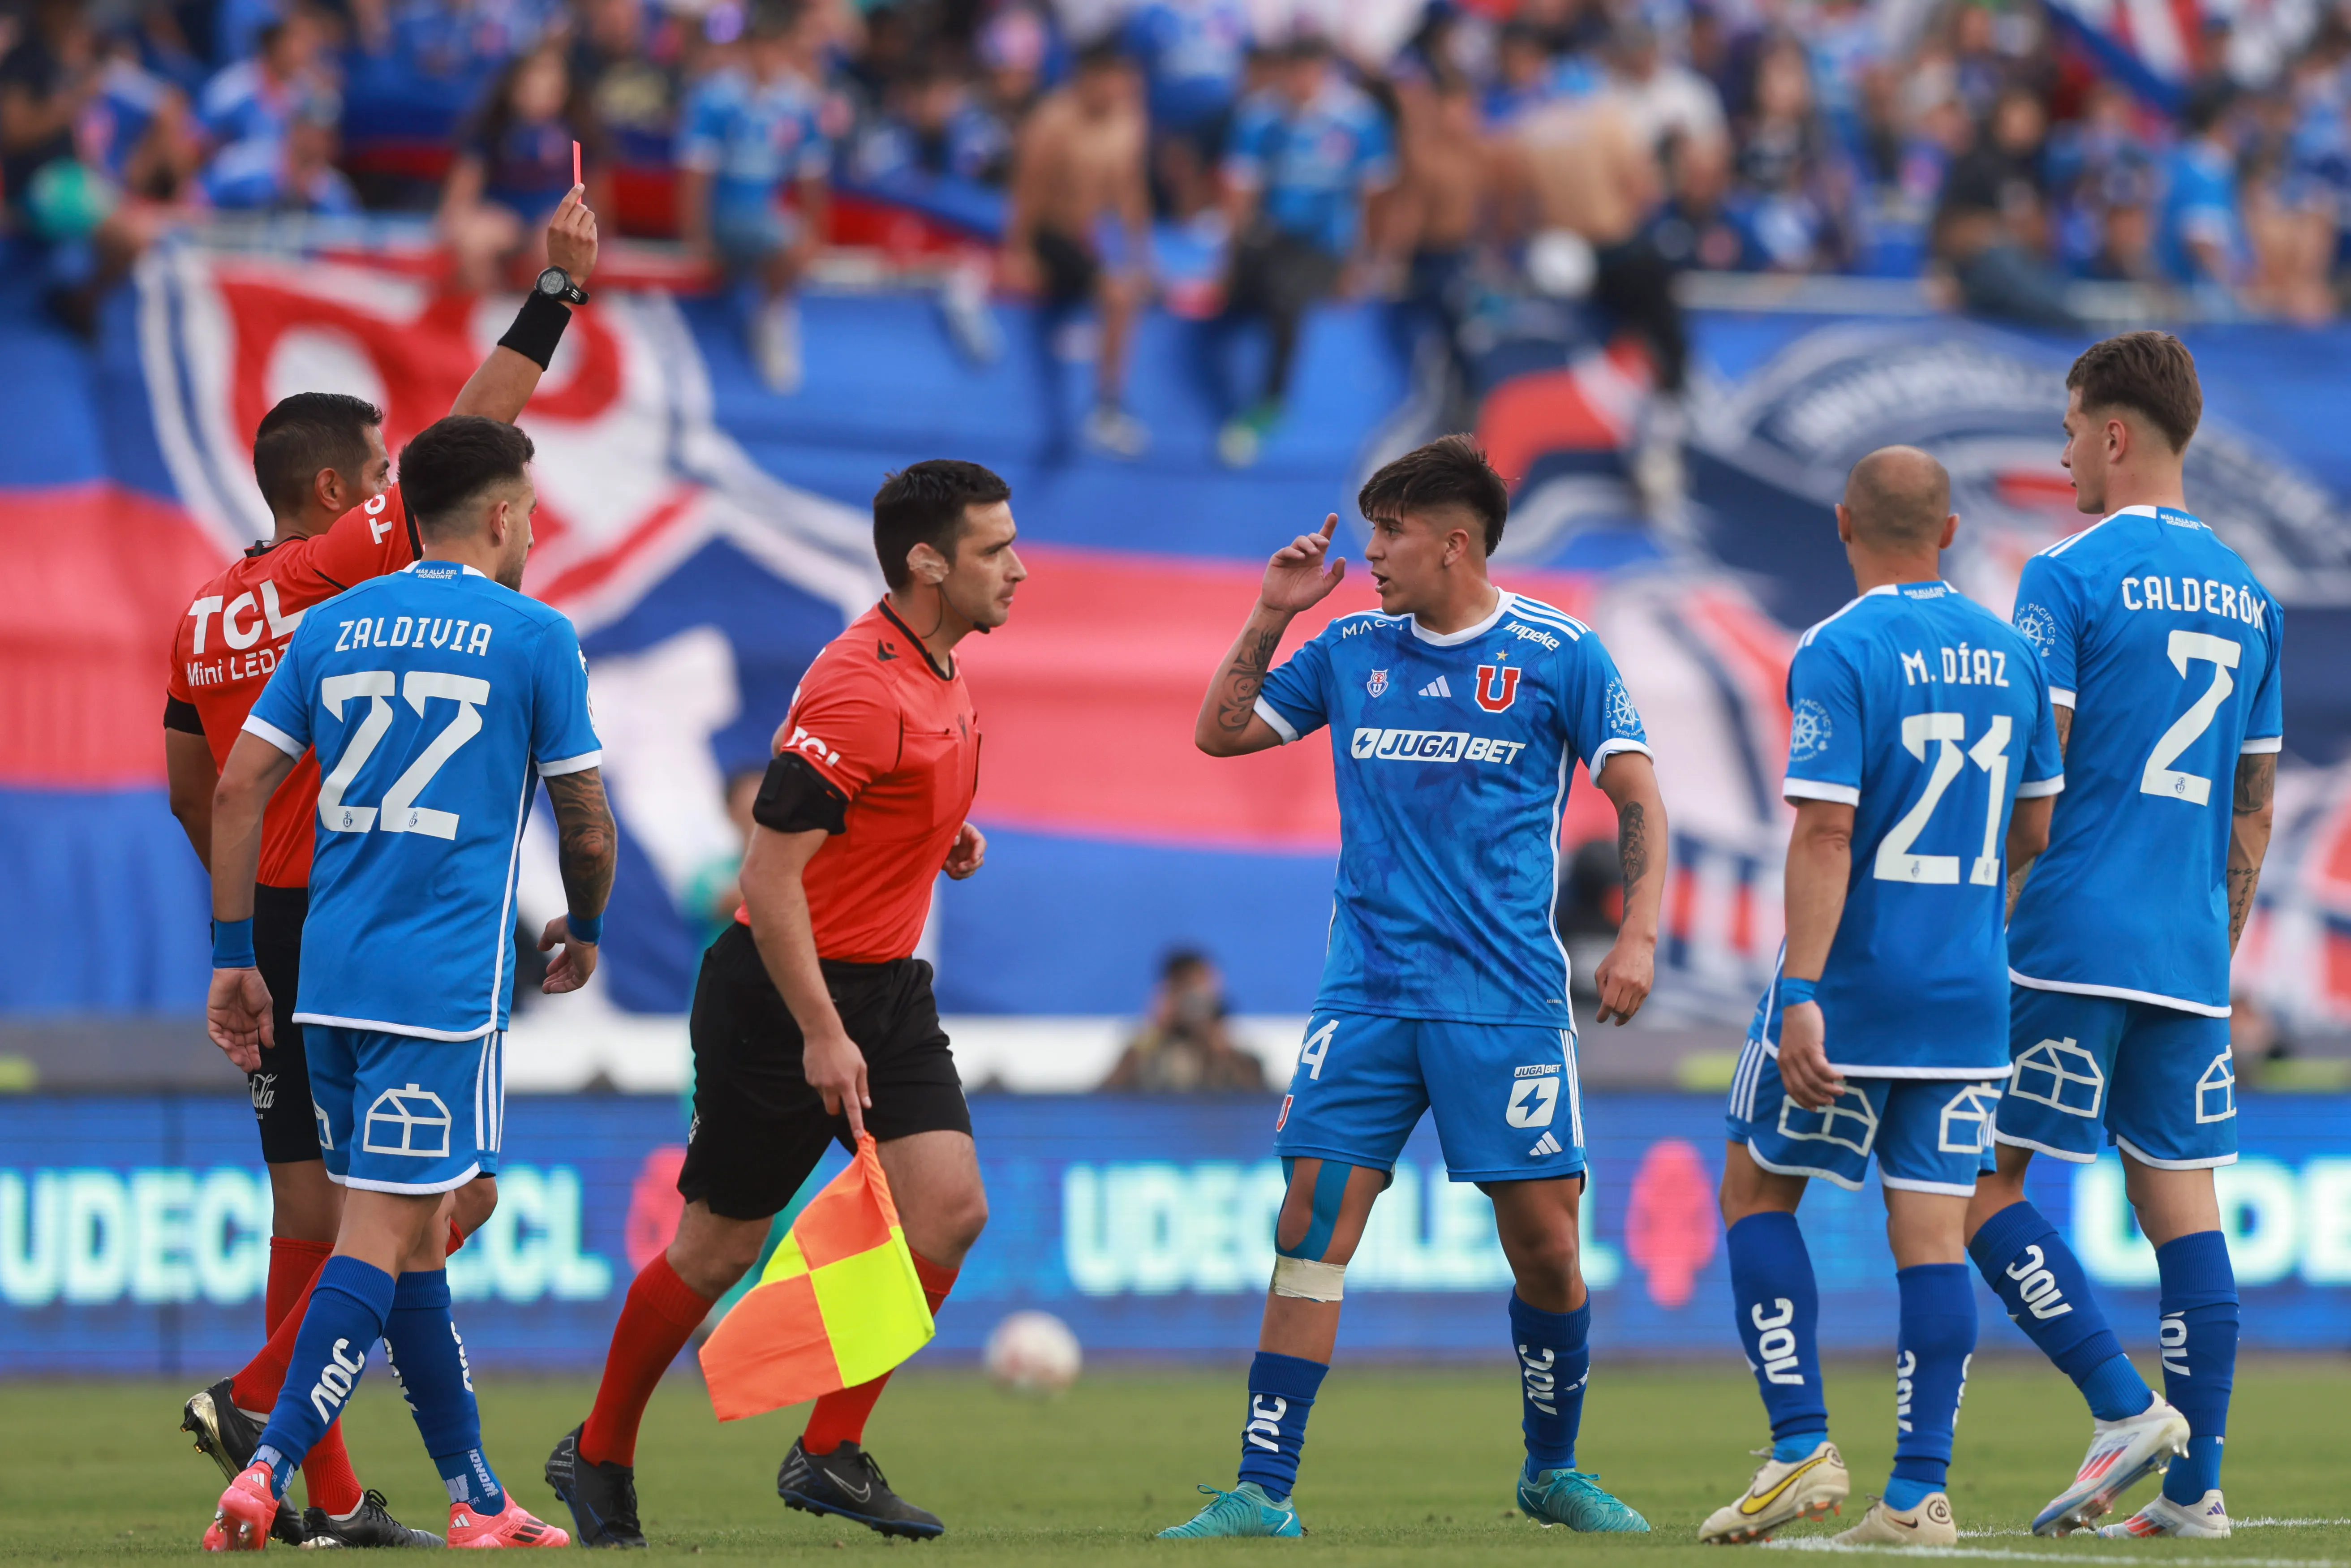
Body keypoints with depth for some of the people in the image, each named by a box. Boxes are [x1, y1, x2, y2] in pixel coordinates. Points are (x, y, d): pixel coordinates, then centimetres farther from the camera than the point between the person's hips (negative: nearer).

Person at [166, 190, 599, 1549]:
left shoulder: (209, 616, 10)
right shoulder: (341, 571, -11)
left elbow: (192, 795, 18)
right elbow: (476, 431, -11)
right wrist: (557, 290, -7)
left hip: (271, 926, 8)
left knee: (313, 1202, 8)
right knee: (452, 1192, -3)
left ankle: (329, 1495, 8)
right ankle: (262, 1399, -12)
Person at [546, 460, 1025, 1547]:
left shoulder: (941, 674, 6)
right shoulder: (859, 690, -23)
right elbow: (769, 874, -25)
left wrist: (941, 837, 7)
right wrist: (820, 1033, -25)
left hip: (888, 987, 8)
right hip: (784, 992, -8)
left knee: (949, 1208, -8)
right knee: (718, 1249, 2)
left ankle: (830, 1455, 0)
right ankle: (598, 1458, 21)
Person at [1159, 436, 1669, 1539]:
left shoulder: (1558, 655, 0)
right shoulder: (1350, 651, 11)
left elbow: (1638, 799, 1)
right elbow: (1219, 733, 17)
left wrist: (1637, 934, -12)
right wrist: (1271, 619, 5)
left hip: (1505, 998, -2)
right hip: (1366, 991, 3)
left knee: (1546, 1243, -2)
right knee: (1312, 1226, -7)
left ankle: (1552, 1471, 20)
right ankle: (1262, 1492, -7)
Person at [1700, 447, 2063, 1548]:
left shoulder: (1839, 653, -11)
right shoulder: (2009, 653, 7)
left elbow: (1825, 833, -18)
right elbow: (2036, 828, 14)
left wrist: (1801, 994, -20)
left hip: (1853, 990, -5)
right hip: (1970, 993, 5)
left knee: (1756, 1190, 10)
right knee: (1930, 1227, 4)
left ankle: (1802, 1447, 0)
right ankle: (1919, 1494, -1)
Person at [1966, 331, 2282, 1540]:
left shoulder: (2071, 576, -6)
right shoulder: (2246, 593, 14)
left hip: (2072, 939, -6)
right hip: (2190, 956, 6)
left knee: (1985, 1182, 0)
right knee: (2182, 1201, 6)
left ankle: (2124, 1406, -13)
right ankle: (2196, 1483, 3)